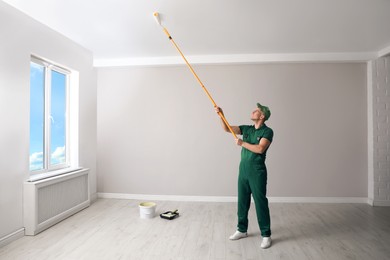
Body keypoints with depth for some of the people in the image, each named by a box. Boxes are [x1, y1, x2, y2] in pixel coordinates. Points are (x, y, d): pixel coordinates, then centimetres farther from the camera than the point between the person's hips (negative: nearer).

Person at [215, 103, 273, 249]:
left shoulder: (267, 131, -7)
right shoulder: (247, 129, 10)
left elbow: (260, 149, -21)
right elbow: (226, 129, 6)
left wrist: (242, 143, -13)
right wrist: (221, 115, -6)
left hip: (257, 172, -6)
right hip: (243, 170, 6)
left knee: (260, 203, 1)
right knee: (242, 201, 14)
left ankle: (266, 235, 16)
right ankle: (242, 230, 29)